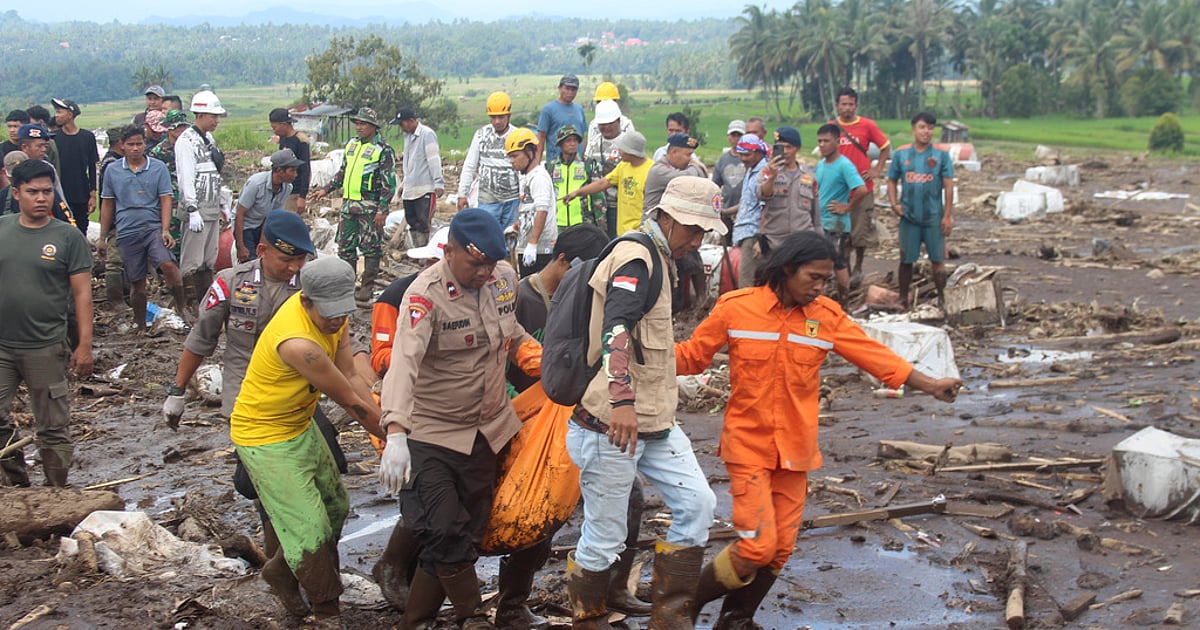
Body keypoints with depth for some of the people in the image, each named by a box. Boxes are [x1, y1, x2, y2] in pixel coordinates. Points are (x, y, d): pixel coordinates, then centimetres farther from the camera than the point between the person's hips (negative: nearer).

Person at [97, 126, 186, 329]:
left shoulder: (158, 168, 2)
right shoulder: (112, 171, 8)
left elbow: (165, 200, 0)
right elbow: (107, 205, 14)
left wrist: (165, 230, -12)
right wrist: (102, 238, 14)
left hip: (154, 228, -2)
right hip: (127, 233, 2)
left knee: (167, 265, -26)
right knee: (136, 283, 7)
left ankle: (181, 306, -7)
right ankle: (140, 326, 20)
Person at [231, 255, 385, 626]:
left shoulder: (332, 314, -9)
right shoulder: (297, 342, -36)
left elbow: (351, 379, -10)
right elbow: (350, 401, -26)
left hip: (302, 428, 9)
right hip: (265, 439, -9)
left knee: (336, 509, 18)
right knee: (310, 529, -7)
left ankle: (280, 572, 39)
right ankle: (327, 611, 14)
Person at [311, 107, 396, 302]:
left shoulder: (383, 150, -9)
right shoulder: (351, 144, 13)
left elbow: (389, 183, -11)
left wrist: (382, 209, -16)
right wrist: (326, 190, 19)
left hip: (370, 207, -7)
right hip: (349, 204, 7)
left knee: (370, 247, -1)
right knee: (345, 246, 10)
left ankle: (368, 286, 7)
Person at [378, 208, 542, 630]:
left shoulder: (505, 277, -2)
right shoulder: (426, 294, -21)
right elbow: (404, 363, -33)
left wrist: (550, 367, 2)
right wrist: (396, 435, -45)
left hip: (487, 429, 6)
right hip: (431, 433, -6)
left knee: (466, 534, 11)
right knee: (443, 533, -13)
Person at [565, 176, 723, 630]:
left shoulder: (657, 259, 16)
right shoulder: (635, 259, -15)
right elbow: (615, 328, -33)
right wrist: (622, 400, -46)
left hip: (654, 422, 9)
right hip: (611, 425, -9)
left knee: (697, 503, 1)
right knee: (604, 540, -1)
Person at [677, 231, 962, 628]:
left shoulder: (828, 317, 1)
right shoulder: (736, 308, -7)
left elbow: (876, 356, 0)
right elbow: (691, 356, 1)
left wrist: (929, 384, -8)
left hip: (795, 452, 4)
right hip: (748, 446, -4)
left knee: (781, 550, 6)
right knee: (757, 545, -12)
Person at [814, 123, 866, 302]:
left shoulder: (844, 165, -16)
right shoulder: (820, 164, 9)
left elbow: (862, 189, -27)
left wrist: (847, 207, -18)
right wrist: (817, 200, 11)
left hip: (837, 224, -8)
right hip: (820, 222, 8)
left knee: (838, 264, -1)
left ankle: (844, 303, 10)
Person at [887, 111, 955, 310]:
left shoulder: (941, 155, -2)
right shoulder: (901, 155, 3)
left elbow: (948, 186, -2)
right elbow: (892, 181, 10)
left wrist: (948, 215, -7)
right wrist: (894, 204, -5)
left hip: (934, 217, -1)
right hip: (909, 217, 1)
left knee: (937, 260, 4)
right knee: (906, 260, 8)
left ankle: (941, 300, 15)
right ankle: (903, 299, 19)